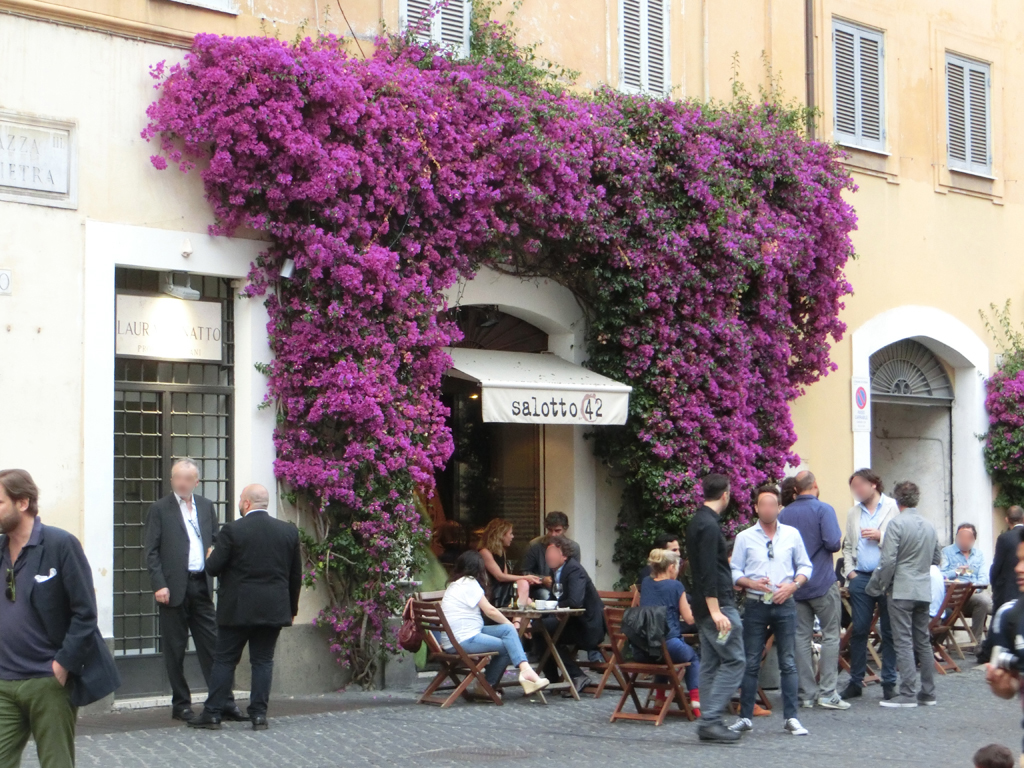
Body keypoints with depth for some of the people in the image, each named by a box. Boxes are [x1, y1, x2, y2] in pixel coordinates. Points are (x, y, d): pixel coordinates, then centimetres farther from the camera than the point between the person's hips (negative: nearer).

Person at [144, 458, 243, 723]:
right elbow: (152, 552, -4)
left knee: (212, 645, 2)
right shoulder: (160, 510, 0)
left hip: (202, 585, 3)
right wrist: (159, 585, -13)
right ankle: (180, 704, 13)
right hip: (174, 589, -3)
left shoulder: (206, 507, 13)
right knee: (175, 649, 4)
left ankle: (223, 701, 5)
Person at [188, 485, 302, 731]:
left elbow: (213, 567, -8)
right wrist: (292, 608, 18)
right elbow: (295, 574, 9)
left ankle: (212, 714, 8)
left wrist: (210, 555, 16)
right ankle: (259, 715, 5)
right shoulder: (289, 531, 4)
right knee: (263, 661, 8)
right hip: (273, 609, 3)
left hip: (238, 609, -3)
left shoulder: (232, 531, -9)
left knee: (225, 660, 6)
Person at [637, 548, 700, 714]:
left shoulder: (646, 583, 9)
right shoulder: (676, 586, -4)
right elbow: (689, 619, 0)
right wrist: (688, 606, 18)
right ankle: (695, 701, 11)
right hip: (669, 645, -5)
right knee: (694, 657, 26)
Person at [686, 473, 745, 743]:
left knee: (710, 664, 10)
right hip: (717, 603, -10)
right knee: (734, 661, -8)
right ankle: (711, 720, -12)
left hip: (705, 606, 10)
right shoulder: (709, 525, -16)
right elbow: (708, 571, -22)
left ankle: (708, 723, 11)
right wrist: (716, 611, -25)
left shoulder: (697, 522, 14)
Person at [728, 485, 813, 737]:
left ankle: (790, 718, 4)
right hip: (755, 605, 0)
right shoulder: (744, 537, 5)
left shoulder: (792, 534, 7)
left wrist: (793, 585, -7)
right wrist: (752, 583, -13)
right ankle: (745, 717, 8)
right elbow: (734, 571, 6)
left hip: (784, 604, 0)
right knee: (751, 663, 2)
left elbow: (805, 566, 12)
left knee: (788, 662, 0)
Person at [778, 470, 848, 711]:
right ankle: (827, 692, -4)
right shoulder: (823, 510, -8)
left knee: (801, 637, 6)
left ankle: (807, 693, 7)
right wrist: (841, 539, 4)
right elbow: (833, 543, -18)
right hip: (823, 583, -5)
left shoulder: (784, 514, 7)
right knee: (830, 635, 1)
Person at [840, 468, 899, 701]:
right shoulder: (853, 513, 16)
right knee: (859, 630, 2)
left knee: (889, 632, 2)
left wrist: (880, 536, -14)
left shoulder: (894, 508, 2)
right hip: (861, 578, 4)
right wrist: (850, 571, 5)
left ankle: (889, 682, 8)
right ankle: (856, 681, 8)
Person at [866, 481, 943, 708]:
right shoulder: (929, 526, 9)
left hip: (901, 589, -6)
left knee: (904, 641, -6)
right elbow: (937, 558, 19)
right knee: (923, 642, 12)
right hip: (924, 590, 6)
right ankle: (928, 693, 14)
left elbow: (888, 561, -15)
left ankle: (908, 694, -9)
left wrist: (876, 587, -4)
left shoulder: (896, 524, -11)